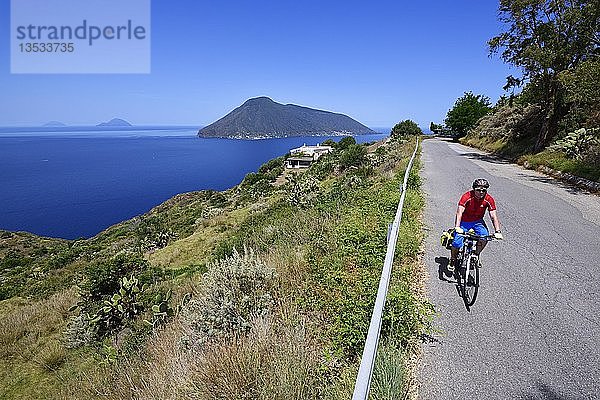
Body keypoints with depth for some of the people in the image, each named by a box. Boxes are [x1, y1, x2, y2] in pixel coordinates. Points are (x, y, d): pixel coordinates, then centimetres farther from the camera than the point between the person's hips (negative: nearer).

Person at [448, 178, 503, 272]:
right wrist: (457, 227, -47)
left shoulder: (489, 199, -14)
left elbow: (493, 216, -16)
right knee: (457, 243, -18)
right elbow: (459, 212, -33)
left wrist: (498, 231, -28)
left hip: (478, 222, 3)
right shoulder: (467, 196, -24)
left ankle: (476, 255, 3)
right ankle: (453, 260, 11)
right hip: (464, 222, -3)